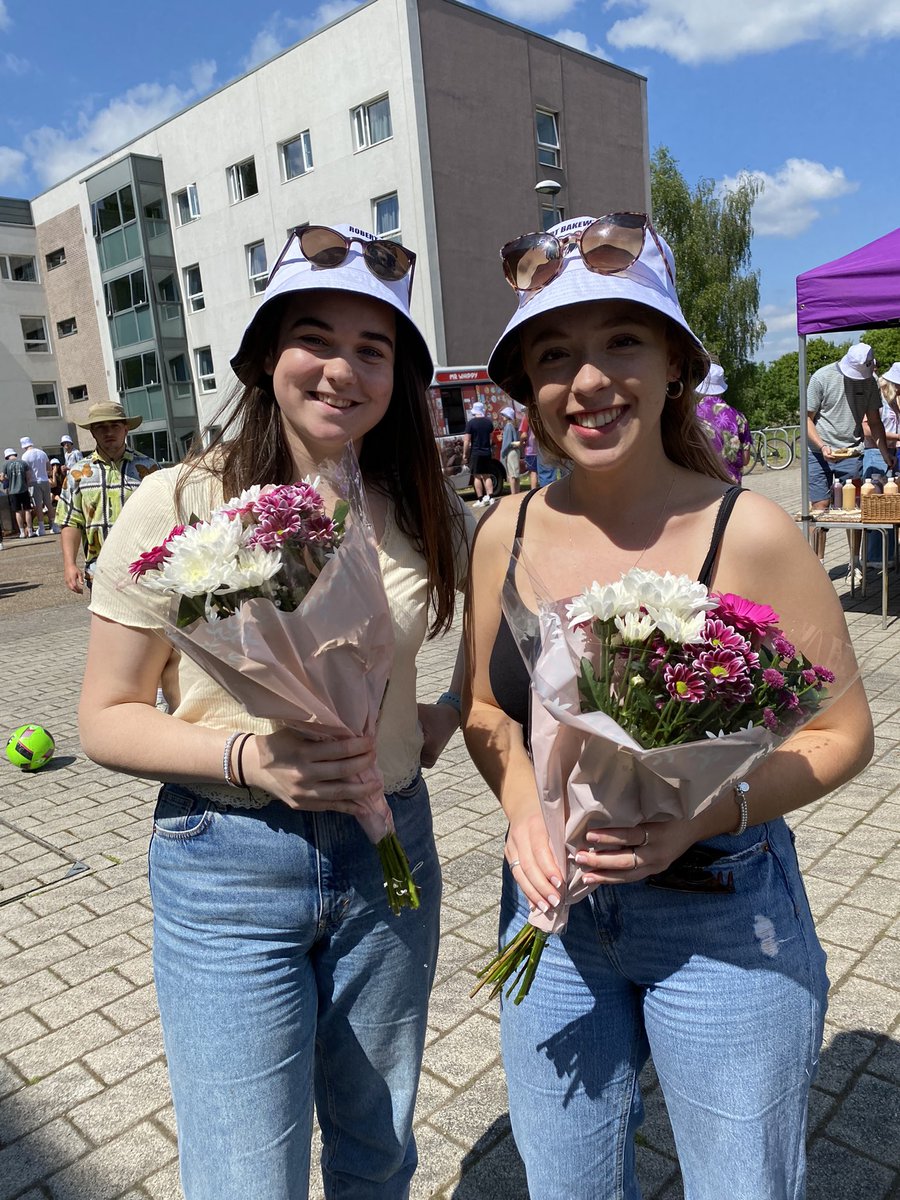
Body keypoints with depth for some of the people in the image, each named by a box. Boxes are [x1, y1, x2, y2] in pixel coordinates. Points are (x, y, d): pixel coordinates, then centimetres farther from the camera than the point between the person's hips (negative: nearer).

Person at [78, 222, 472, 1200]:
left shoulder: (425, 512, -3)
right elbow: (107, 718, -8)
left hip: (389, 855, 3)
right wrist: (249, 758, -23)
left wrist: (454, 709, -2)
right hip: (226, 870, -2)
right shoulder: (180, 505, -12)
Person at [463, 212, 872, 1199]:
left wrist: (702, 813, -23)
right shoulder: (507, 533, -7)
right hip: (551, 904, 3)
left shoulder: (746, 533, -17)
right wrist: (521, 799, -13)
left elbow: (841, 731, -8)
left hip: (722, 916, -2)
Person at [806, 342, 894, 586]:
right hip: (819, 454, -2)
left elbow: (874, 421, 11)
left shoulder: (869, 381, 3)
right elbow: (807, 418, -6)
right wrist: (822, 447, -19)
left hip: (851, 454, 3)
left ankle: (855, 565, 13)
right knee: (819, 508, -1)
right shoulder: (822, 377, -9)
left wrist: (885, 452, 1)